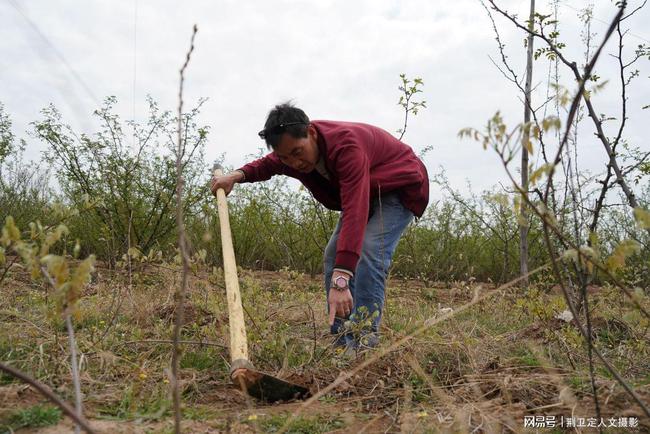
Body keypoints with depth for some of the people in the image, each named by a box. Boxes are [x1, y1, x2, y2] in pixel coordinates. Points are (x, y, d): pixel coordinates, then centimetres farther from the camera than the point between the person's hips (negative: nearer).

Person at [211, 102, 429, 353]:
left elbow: (354, 213, -50)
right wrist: (238, 175, -12)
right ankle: (340, 340, 4)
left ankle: (364, 340, -25)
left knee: (369, 253, -28)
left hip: (399, 188, -8)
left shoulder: (346, 146, -41)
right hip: (364, 193, 8)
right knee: (333, 256, 0)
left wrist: (340, 281, -57)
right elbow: (268, 164, 11)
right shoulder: (292, 149, -14)